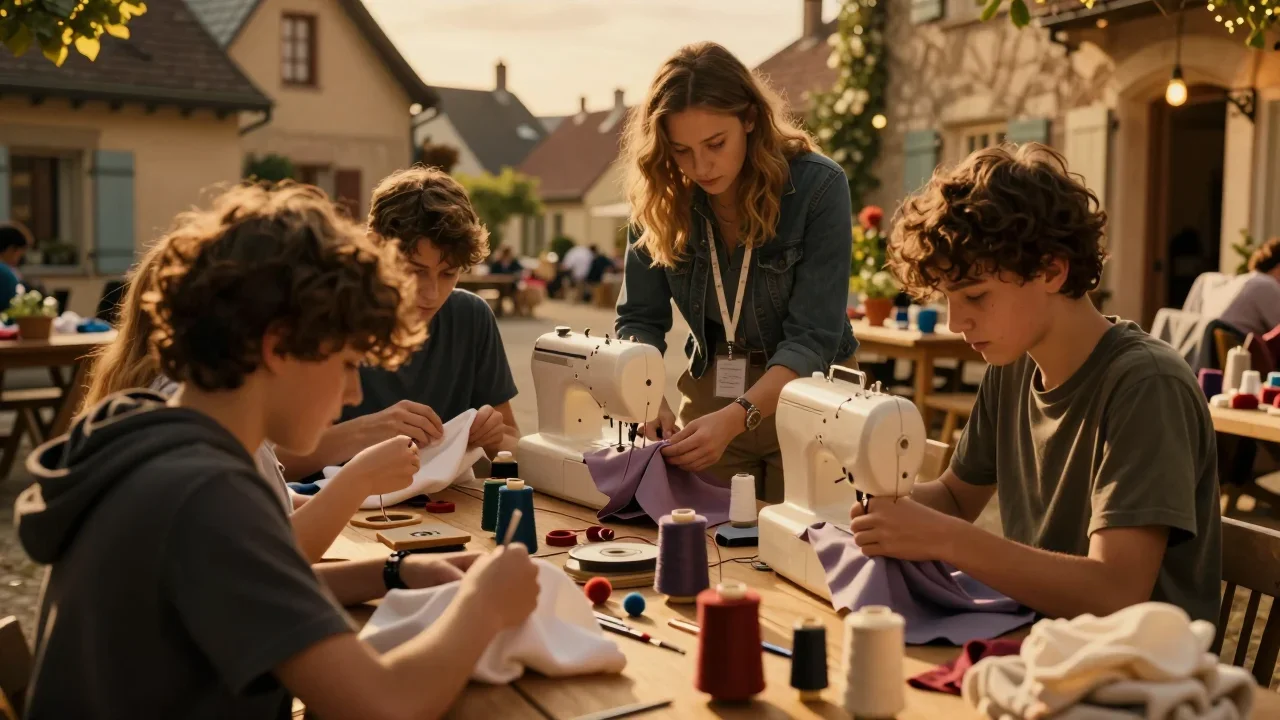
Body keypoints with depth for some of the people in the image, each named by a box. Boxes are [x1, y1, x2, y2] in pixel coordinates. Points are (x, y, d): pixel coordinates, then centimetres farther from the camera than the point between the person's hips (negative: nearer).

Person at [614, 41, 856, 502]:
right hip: (708, 397, 3)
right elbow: (638, 318, -6)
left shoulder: (819, 186, -20)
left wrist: (734, 419, -36)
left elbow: (812, 337, -23)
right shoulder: (661, 199, -9)